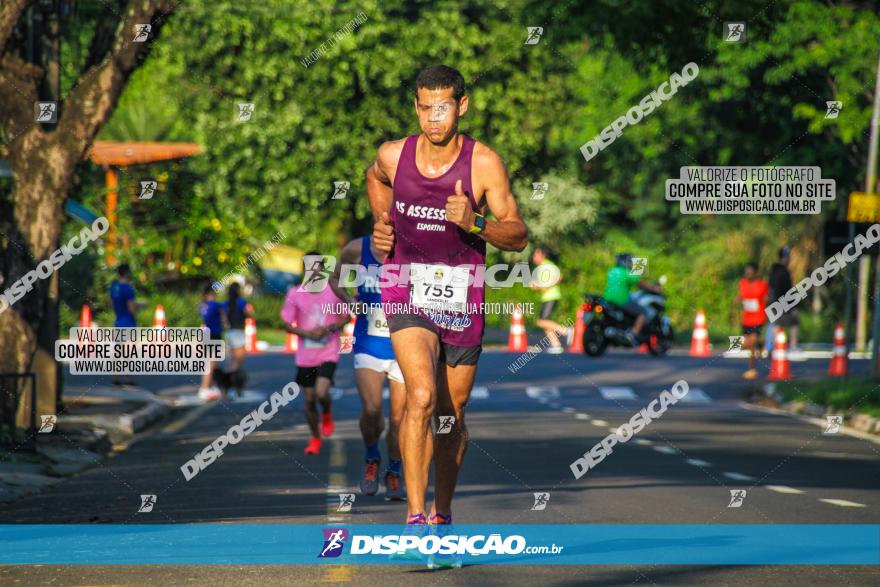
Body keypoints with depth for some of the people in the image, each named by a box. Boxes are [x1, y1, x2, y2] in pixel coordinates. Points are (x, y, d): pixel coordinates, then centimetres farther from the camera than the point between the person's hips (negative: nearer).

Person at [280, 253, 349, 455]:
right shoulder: (295, 294, -2)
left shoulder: (334, 291, -4)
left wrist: (329, 329, -14)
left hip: (329, 353, -2)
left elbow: (345, 317, 5)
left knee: (321, 393, -20)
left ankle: (327, 415, 15)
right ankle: (315, 438, 27)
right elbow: (287, 323, 2)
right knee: (309, 399, 7)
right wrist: (306, 333, -15)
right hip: (305, 355, 2)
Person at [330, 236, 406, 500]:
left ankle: (394, 471, 29)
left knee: (398, 418, 4)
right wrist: (349, 301, -5)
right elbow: (335, 279, 14)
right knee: (371, 409, -16)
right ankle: (371, 457, 14)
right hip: (368, 346, 0)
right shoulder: (356, 250, -5)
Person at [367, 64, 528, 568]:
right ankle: (415, 518, -23)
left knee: (452, 414, 11)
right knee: (421, 395, -22)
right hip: (407, 290, -1)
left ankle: (442, 517, 32)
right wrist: (383, 224, 9)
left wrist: (475, 222, -25)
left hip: (462, 296, 1)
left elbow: (518, 237, -9)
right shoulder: (393, 156, -3)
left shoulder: (484, 162, -9)